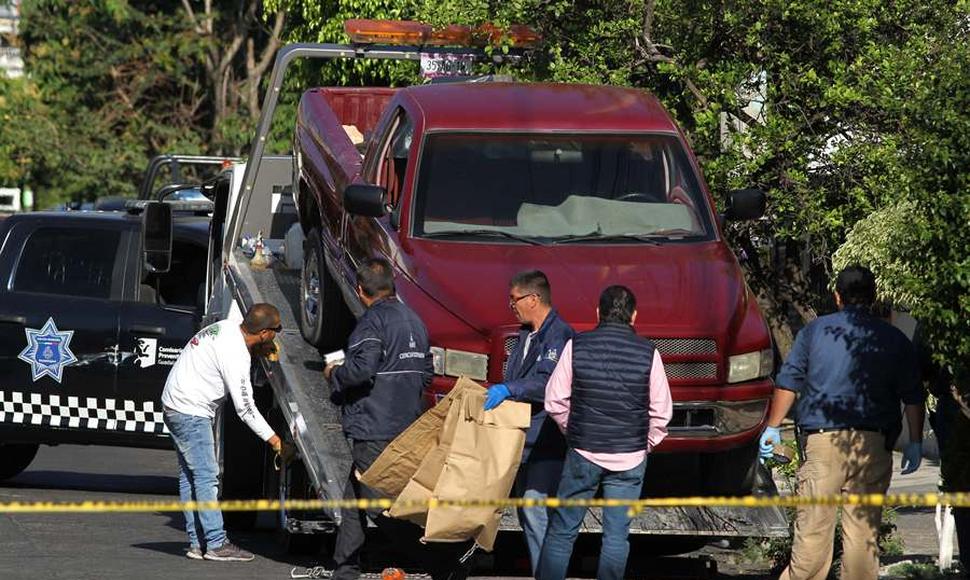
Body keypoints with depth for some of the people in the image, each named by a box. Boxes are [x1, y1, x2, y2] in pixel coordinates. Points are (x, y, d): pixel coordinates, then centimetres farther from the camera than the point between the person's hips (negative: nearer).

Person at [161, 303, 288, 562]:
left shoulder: (227, 328, 4)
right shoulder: (235, 354, -23)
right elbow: (245, 406, -19)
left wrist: (261, 352, 10)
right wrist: (273, 439, -13)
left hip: (175, 407, 10)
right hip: (191, 412, -10)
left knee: (190, 477, 11)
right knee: (206, 477, -9)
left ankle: (197, 543, 13)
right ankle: (216, 544, -10)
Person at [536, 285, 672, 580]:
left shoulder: (577, 346, -3)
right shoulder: (647, 352, -4)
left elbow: (555, 402, 1)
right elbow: (661, 412, 1)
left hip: (583, 454, 0)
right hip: (630, 457, 0)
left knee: (562, 530, 7)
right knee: (617, 534, 4)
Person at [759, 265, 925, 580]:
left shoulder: (814, 331, 6)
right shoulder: (894, 339, 6)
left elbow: (787, 384, 7)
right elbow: (913, 398, 5)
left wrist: (772, 427, 16)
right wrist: (915, 443, 11)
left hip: (822, 439, 0)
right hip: (873, 445, 0)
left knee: (813, 525, 1)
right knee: (863, 527, 3)